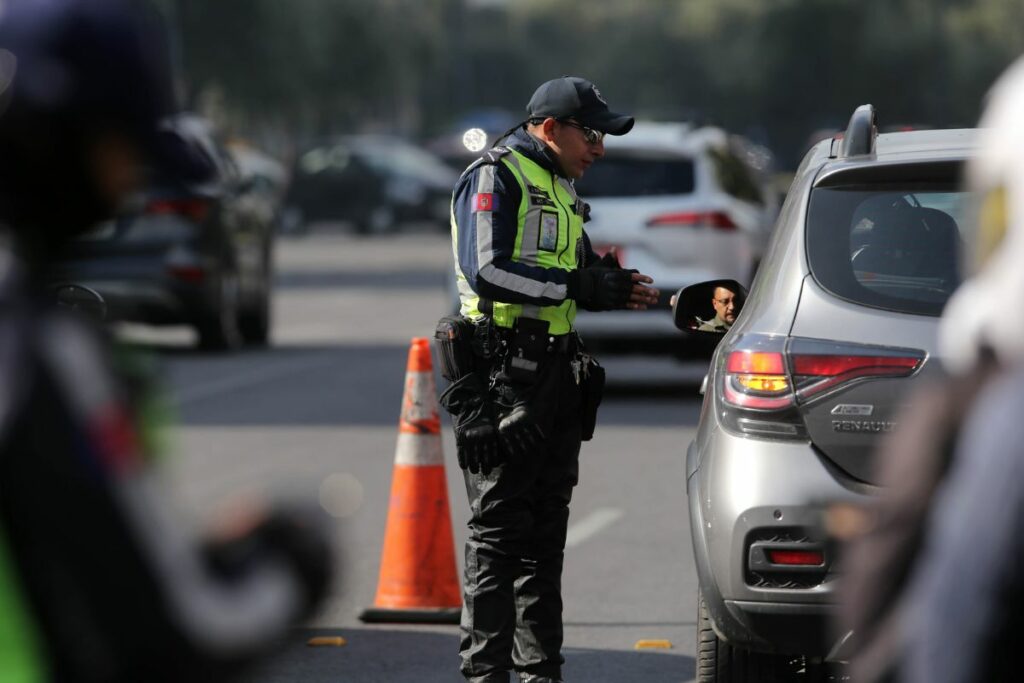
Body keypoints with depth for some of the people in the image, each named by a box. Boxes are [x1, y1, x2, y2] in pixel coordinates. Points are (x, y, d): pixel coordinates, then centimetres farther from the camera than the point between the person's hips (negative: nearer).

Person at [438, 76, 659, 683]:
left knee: (547, 529, 11)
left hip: (555, 375, 9)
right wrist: (580, 285, -17)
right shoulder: (496, 178, -7)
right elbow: (487, 272, -20)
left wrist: (615, 288, 5)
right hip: (504, 369, -9)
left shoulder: (561, 190, 23)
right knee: (499, 528, -8)